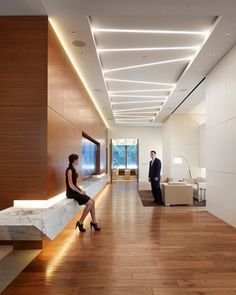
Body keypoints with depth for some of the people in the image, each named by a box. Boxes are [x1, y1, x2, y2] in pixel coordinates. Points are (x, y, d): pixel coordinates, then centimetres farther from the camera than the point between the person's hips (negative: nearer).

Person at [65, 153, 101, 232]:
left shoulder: (73, 169, 14)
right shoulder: (69, 170, -15)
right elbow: (70, 185, -20)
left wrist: (81, 190, 7)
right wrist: (80, 192, -14)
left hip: (75, 191, 9)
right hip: (71, 192, -9)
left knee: (92, 202, 0)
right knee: (90, 203, -15)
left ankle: (94, 222, 7)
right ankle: (80, 222, -4)